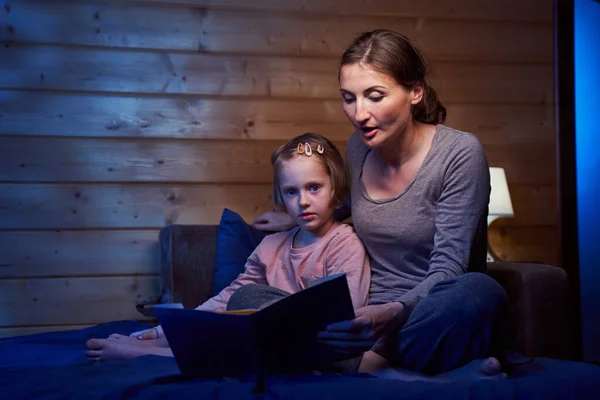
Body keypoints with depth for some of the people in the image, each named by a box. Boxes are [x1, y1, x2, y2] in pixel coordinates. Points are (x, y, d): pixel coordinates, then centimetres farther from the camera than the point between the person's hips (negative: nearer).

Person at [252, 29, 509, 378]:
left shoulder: (460, 153, -12)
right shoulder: (359, 148, 5)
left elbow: (448, 267, -19)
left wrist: (396, 312, -37)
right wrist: (299, 221, 25)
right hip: (373, 317, 5)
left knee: (479, 290, -41)